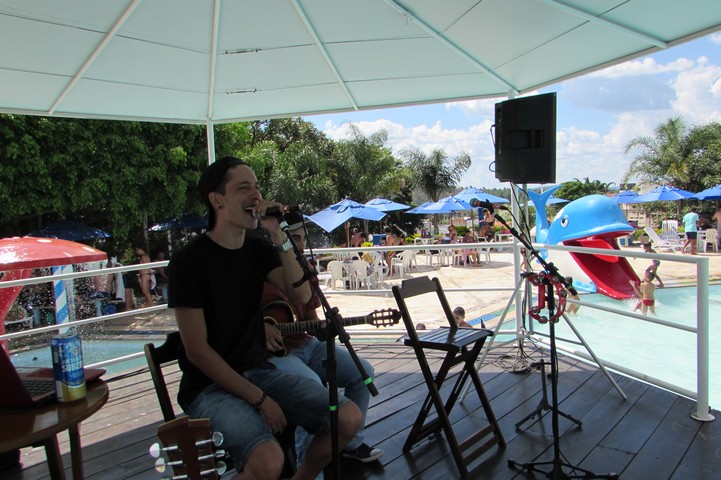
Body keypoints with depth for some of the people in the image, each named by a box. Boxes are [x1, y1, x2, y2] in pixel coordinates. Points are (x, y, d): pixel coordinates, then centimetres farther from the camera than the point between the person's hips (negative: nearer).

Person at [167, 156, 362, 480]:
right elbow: (197, 351, -15)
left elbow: (301, 295, -8)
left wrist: (278, 235, -15)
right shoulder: (188, 261, -13)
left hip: (259, 370, 6)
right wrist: (259, 399, -15)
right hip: (209, 386, -6)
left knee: (349, 418, -8)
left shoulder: (258, 249, 5)